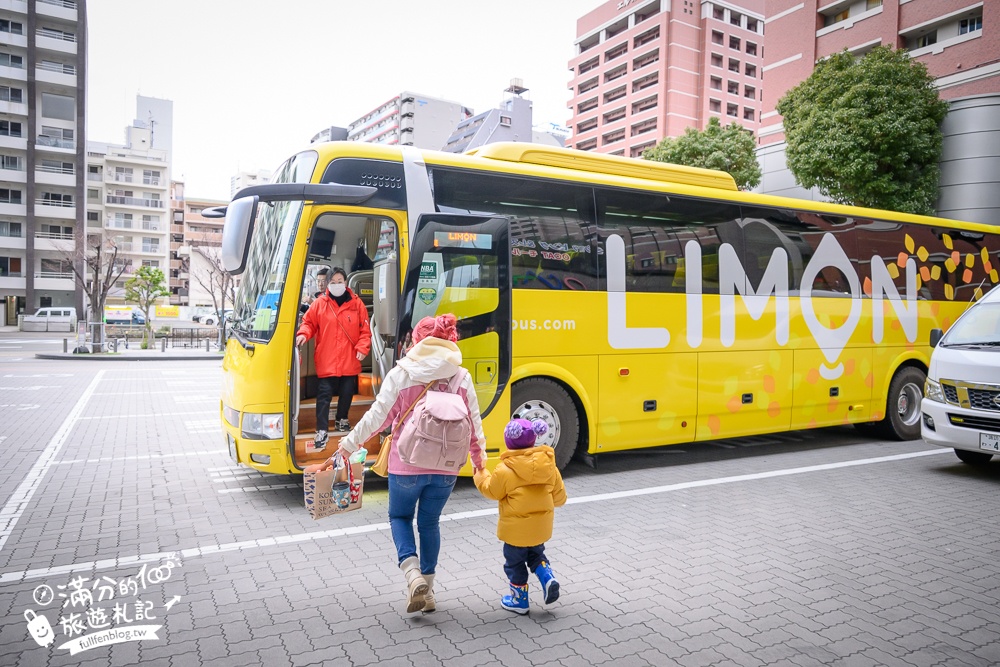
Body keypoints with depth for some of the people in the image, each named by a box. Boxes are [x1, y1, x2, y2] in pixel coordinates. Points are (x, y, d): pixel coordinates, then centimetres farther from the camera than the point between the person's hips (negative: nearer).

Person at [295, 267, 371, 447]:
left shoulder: (356, 304, 1)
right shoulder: (319, 303, -1)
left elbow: (365, 329, 2)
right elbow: (308, 322, 5)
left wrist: (362, 348, -9)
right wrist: (303, 334, -16)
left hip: (350, 360, 2)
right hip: (326, 360, -2)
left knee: (347, 393, 15)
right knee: (324, 395, -3)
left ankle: (342, 419, 38)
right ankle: (322, 430, 2)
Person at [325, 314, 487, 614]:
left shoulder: (401, 375, -9)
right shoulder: (462, 378, -2)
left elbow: (377, 417, -9)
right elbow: (474, 423, 4)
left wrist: (346, 447, 2)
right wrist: (479, 455, 21)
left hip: (407, 465, -2)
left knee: (399, 516, 20)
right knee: (430, 522, 20)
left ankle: (413, 575, 0)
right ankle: (427, 590, 26)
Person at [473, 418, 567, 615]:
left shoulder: (505, 470, -19)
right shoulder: (549, 466, -5)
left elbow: (492, 491, -5)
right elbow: (560, 496, 2)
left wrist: (480, 476, 12)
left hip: (516, 528, -5)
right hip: (541, 526, 5)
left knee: (515, 562, 14)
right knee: (536, 554, 27)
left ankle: (519, 600, 25)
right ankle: (548, 578, 4)